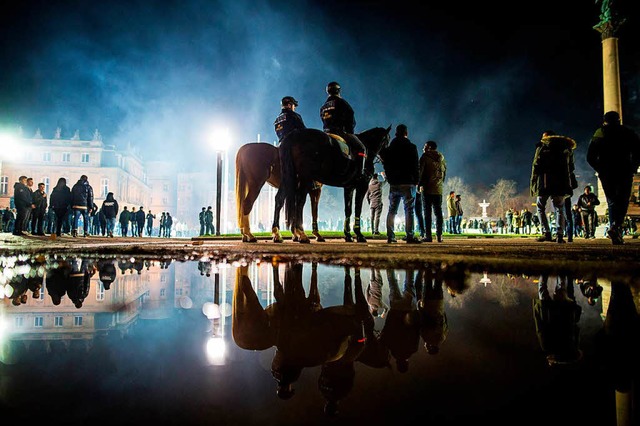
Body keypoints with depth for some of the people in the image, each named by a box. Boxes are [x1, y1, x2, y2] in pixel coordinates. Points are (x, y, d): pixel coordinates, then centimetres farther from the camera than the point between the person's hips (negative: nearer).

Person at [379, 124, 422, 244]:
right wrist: (416, 181, 2)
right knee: (409, 210, -4)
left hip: (393, 184, 4)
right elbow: (415, 166, -5)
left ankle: (390, 236, 7)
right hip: (408, 183, -4)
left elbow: (386, 165, 11)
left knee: (392, 210, 9)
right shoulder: (412, 147, -3)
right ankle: (410, 236, -10)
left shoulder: (389, 148, 9)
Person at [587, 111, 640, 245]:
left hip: (606, 174, 2)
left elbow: (590, 158, 6)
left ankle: (615, 232, 0)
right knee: (623, 201, -3)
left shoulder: (598, 135, 8)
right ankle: (616, 226, -28)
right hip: (624, 173, -2)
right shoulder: (628, 133, 4)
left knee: (612, 202, 9)